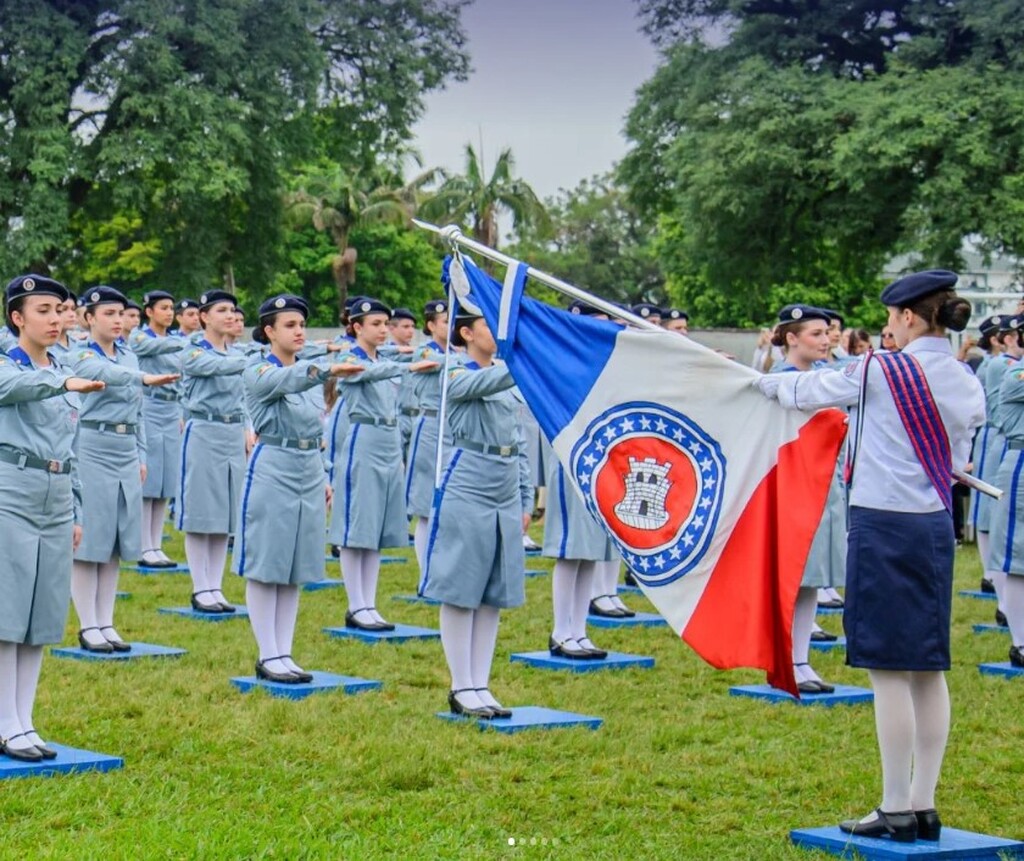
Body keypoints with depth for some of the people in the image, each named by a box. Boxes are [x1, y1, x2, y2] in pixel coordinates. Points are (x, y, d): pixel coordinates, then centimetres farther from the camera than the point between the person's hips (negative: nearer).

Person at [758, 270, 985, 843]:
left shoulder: (882, 372, -10)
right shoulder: (969, 387, 8)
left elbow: (810, 391, 3)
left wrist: (766, 381, 22)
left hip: (883, 525, -7)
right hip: (937, 526, 7)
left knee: (889, 669, -3)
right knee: (930, 668, 10)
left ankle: (897, 811, 0)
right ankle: (925, 806, 14)